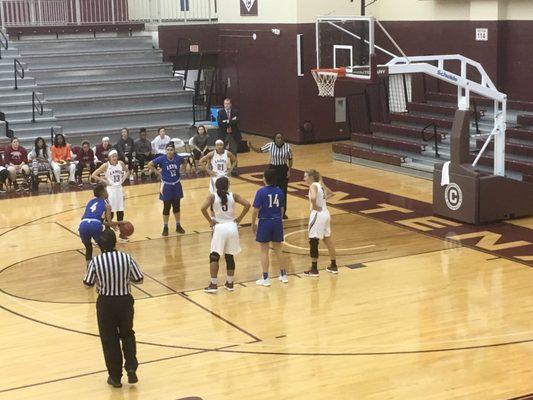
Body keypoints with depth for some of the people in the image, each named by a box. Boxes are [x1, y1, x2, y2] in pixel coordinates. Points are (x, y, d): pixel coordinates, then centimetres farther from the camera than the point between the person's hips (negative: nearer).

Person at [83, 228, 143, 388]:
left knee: (109, 339, 12)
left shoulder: (95, 262, -14)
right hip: (125, 300, 1)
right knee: (127, 334, 23)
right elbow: (139, 280, -3)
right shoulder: (127, 258, -11)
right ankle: (131, 368, 8)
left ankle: (115, 376, 18)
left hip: (105, 302, -1)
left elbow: (88, 284, -3)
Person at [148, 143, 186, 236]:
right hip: (166, 186, -3)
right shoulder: (162, 159, -16)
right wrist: (157, 172, -8)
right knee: (166, 207, 5)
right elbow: (150, 164, -8)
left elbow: (183, 162, 14)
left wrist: (182, 169, -3)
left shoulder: (178, 158, -8)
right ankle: (165, 227, 17)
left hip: (176, 185, 3)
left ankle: (178, 226, 27)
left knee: (176, 206, 14)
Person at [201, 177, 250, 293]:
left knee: (214, 256, 3)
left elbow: (203, 208, -19)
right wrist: (239, 218, 0)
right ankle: (229, 283, 18)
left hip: (219, 228, -2)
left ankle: (213, 285, -2)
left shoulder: (212, 197, -3)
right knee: (230, 256, 13)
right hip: (232, 227, 2)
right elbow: (247, 205, -7)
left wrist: (210, 221, -7)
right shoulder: (233, 196, 2)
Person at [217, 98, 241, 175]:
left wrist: (227, 121, -17)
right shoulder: (220, 112, 1)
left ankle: (234, 169, 10)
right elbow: (220, 123, -14)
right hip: (223, 135, 0)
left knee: (234, 153, 4)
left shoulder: (235, 112, 3)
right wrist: (231, 121, -16)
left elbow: (236, 122, -13)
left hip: (233, 135, 1)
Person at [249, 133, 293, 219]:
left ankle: (283, 212, 19)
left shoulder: (287, 146, -8)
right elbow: (259, 150, 2)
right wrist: (251, 147, -15)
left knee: (283, 192, 6)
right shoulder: (270, 145, -9)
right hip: (272, 169, 0)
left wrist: (289, 170, -5)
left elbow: (290, 159, 2)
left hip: (283, 170, 0)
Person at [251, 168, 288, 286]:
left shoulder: (261, 192, -14)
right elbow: (282, 209, 7)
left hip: (265, 222, -4)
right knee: (278, 249, 17)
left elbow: (256, 210, -13)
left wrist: (253, 223, -1)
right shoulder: (279, 191, -1)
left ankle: (265, 278, 8)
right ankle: (283, 275, 26)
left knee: (264, 251, 5)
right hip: (277, 222, 4)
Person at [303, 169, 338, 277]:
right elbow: (330, 193, 29)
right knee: (328, 241, 18)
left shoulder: (313, 186, -15)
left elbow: (313, 198, -35)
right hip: (326, 214, 9)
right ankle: (333, 267, 28)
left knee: (313, 242, 1)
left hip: (317, 215, -9)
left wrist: (314, 206, -17)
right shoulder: (321, 184, 10)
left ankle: (314, 270, 6)